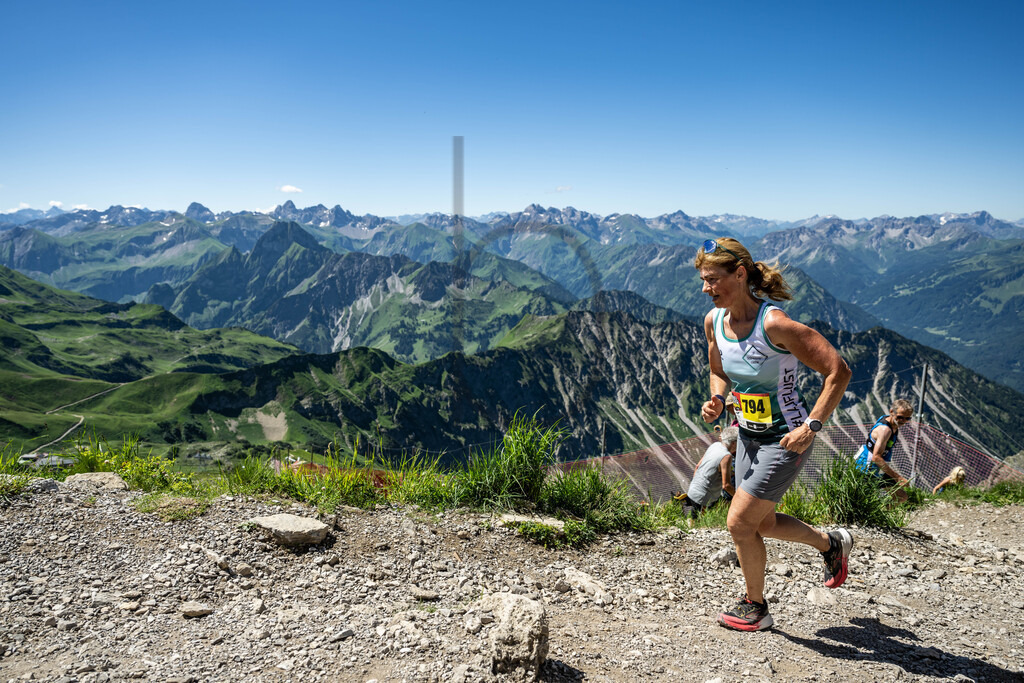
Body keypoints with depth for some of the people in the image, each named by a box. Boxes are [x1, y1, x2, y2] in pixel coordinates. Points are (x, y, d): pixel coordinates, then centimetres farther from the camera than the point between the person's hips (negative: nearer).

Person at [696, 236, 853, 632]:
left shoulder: (775, 324, -26)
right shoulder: (714, 321, -4)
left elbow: (838, 371, -22)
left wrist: (811, 426, -26)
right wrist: (717, 400, -6)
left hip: (784, 439, -8)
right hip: (749, 436, 8)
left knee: (739, 523, -5)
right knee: (761, 524, 19)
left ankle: (756, 608, 19)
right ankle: (832, 543, 46)